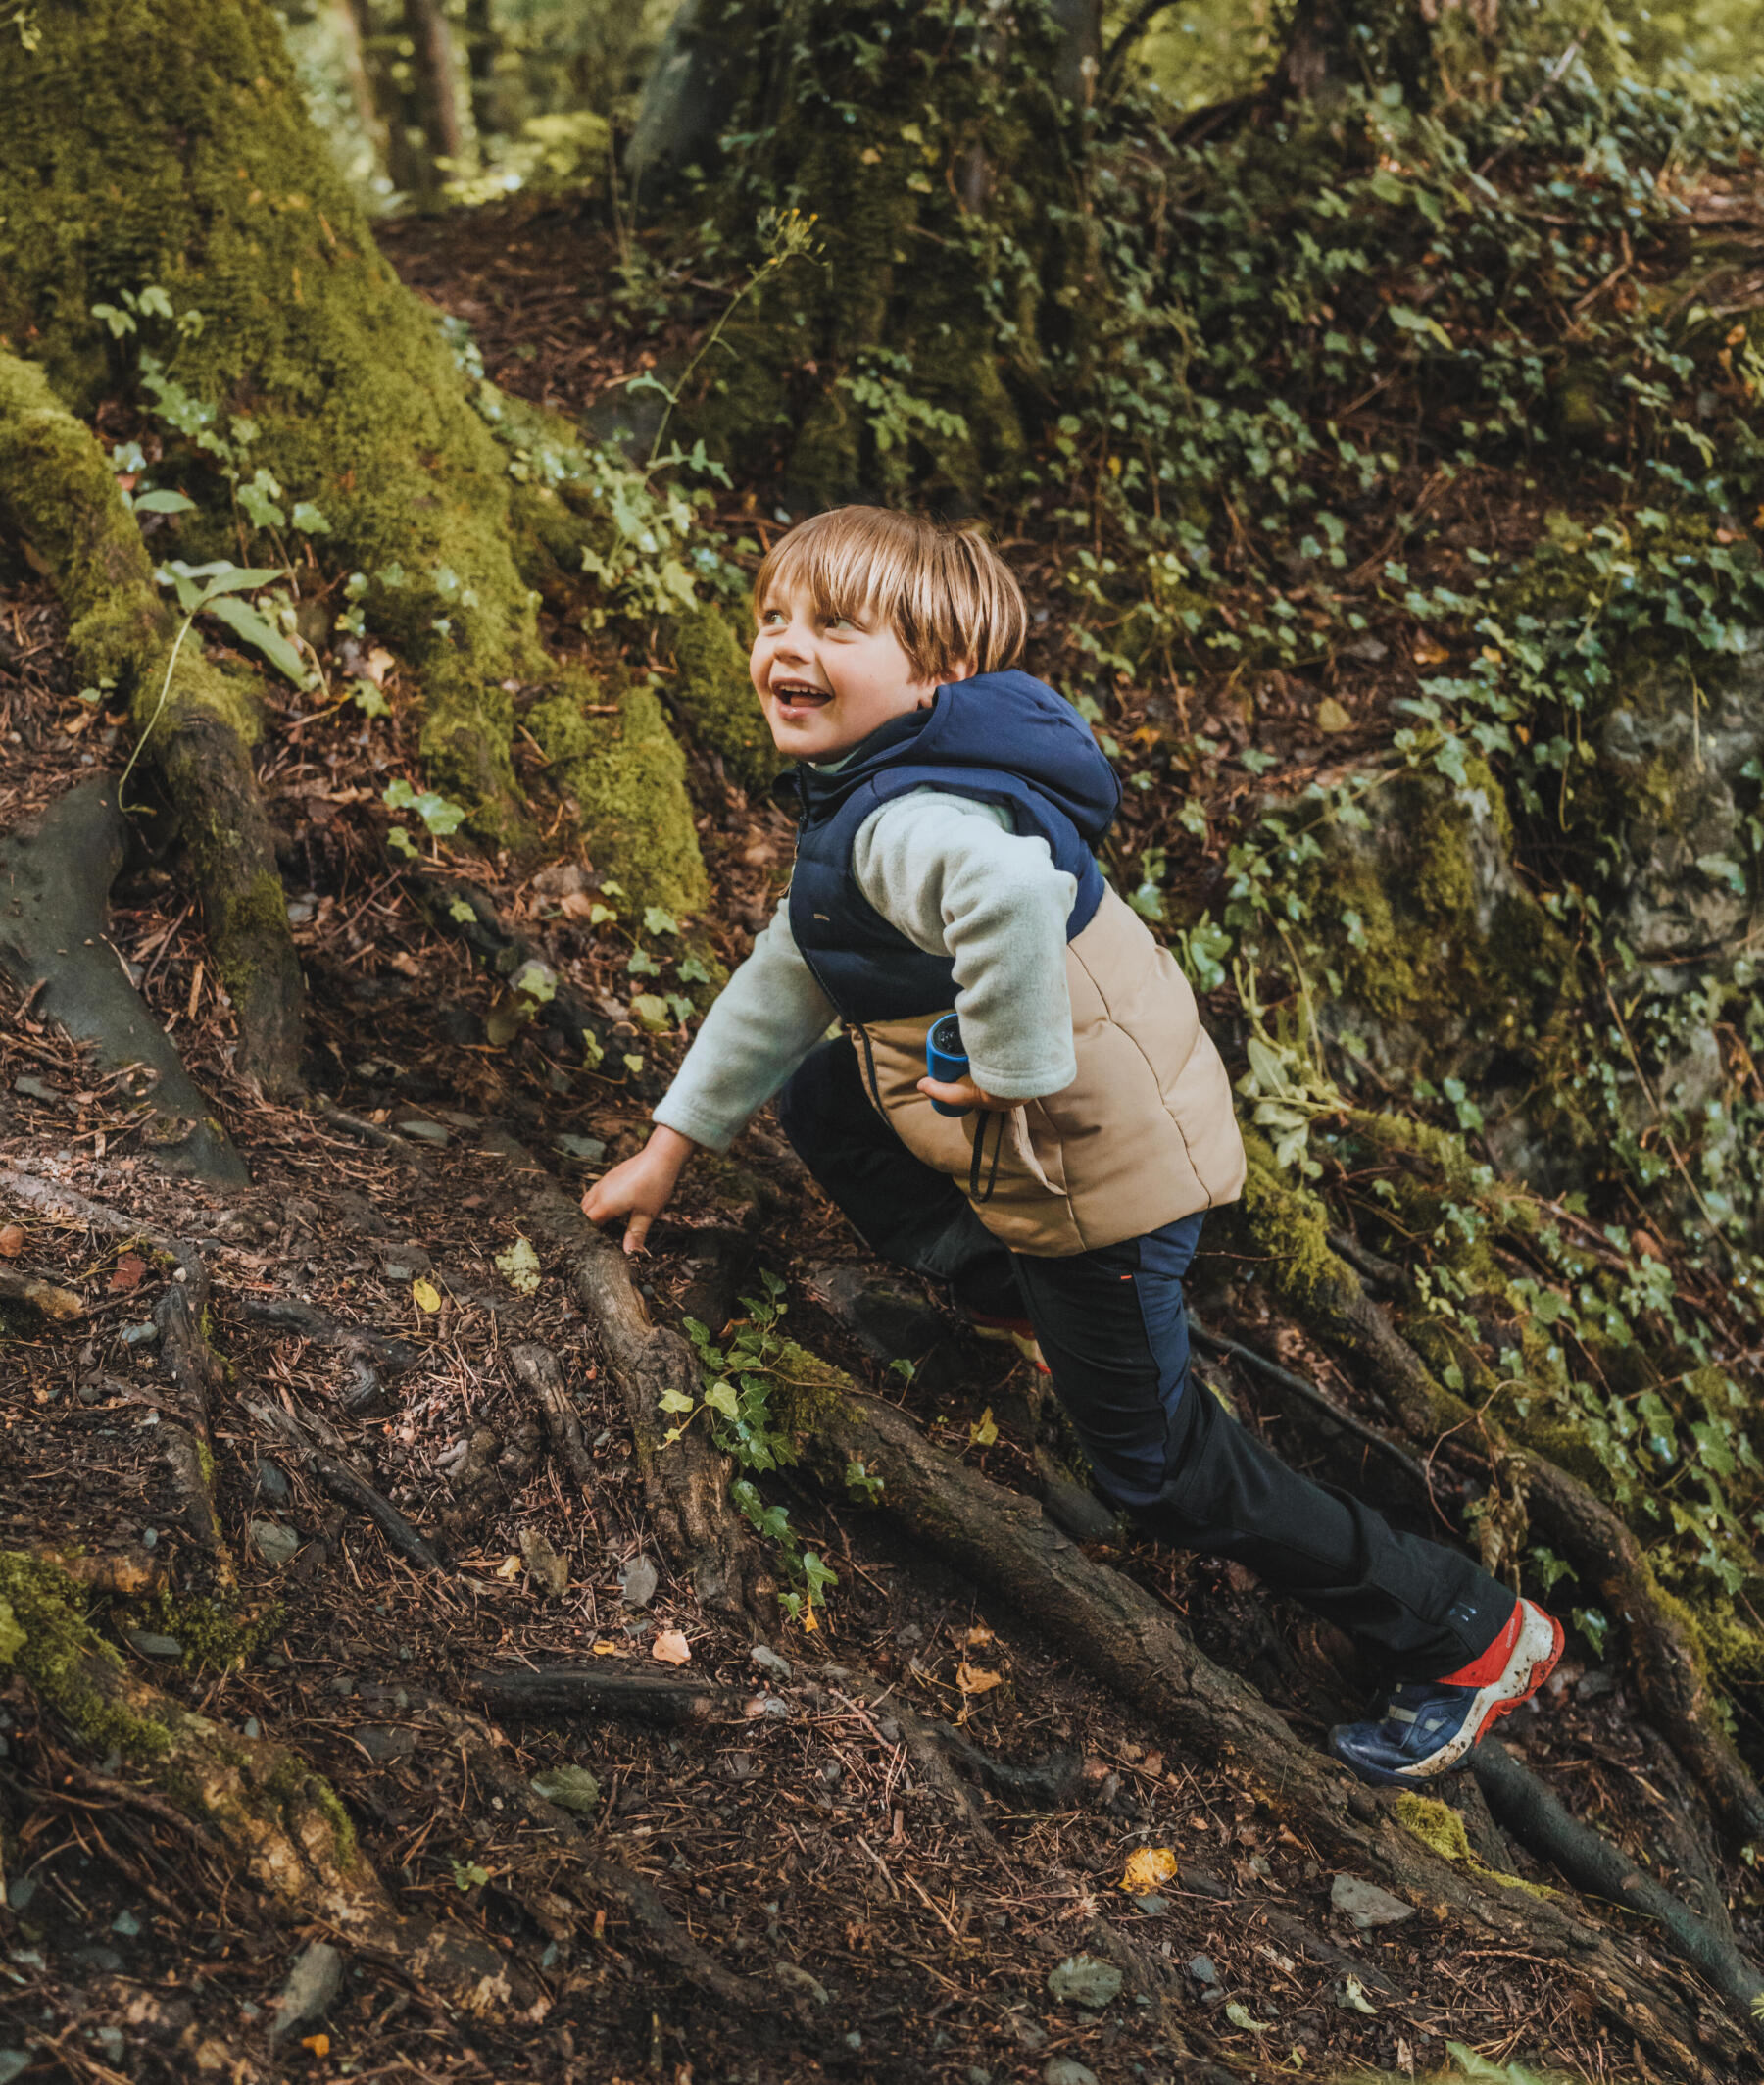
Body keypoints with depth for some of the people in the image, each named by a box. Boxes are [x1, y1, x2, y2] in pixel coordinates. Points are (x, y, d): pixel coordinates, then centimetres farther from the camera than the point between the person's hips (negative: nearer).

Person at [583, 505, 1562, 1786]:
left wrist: (1012, 1071, -33)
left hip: (1100, 1161, -10)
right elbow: (789, 979, 21)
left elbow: (1012, 891, -50)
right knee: (819, 1097, 20)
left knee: (1155, 1463, 3)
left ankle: (1470, 1638, 16)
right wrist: (676, 1142, 24)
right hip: (1013, 1149, 10)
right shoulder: (853, 800, 9)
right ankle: (1037, 1316, 24)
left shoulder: (904, 818, -25)